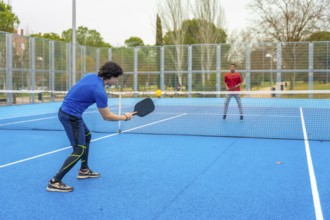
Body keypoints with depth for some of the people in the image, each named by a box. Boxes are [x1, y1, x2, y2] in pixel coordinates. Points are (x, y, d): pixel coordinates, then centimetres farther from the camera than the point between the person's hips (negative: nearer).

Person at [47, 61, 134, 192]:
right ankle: (54, 182, -9)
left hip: (66, 110, 10)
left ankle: (84, 170, 34)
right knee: (79, 150, -8)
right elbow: (106, 116, -13)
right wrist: (124, 117, 1)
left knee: (87, 136, 25)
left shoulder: (91, 76, 3)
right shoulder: (99, 91, -21)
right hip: (71, 116, -10)